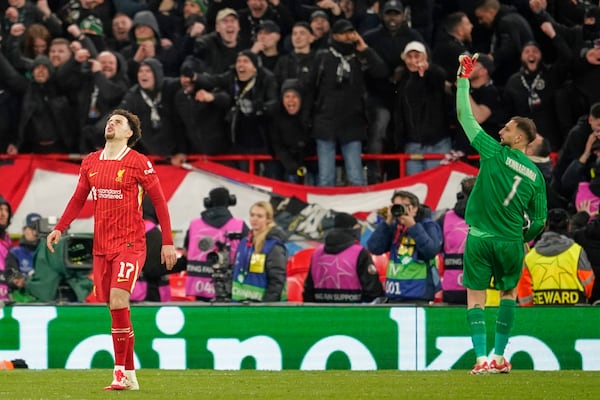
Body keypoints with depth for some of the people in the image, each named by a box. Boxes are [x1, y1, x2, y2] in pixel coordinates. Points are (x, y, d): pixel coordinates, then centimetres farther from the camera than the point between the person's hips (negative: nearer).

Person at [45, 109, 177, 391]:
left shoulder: (139, 163, -5)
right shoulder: (90, 162, 10)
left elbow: (159, 201, -2)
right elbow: (78, 199, 20)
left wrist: (167, 242, -5)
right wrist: (59, 229, 9)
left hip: (130, 243, -5)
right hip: (101, 245, 5)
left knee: (118, 300, -20)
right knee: (115, 307, 5)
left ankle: (121, 371, -16)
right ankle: (130, 375, 12)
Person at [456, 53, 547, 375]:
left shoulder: (495, 153, -6)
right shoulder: (535, 175, 3)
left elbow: (464, 117, -1)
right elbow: (539, 221, 6)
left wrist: (464, 79, 6)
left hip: (480, 238, -3)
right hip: (512, 241, 3)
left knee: (475, 297, 2)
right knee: (508, 293, 20)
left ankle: (482, 359, -8)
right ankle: (499, 357, 19)